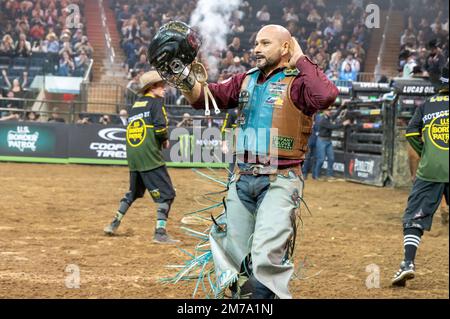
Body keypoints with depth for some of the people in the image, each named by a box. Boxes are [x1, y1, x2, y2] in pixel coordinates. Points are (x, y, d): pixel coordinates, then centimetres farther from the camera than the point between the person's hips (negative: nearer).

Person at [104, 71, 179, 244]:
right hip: (149, 157, -8)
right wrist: (165, 140, 3)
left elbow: (131, 129, 18)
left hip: (132, 157, 8)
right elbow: (160, 127, -17)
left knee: (133, 192, 26)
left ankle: (114, 224, 28)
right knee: (166, 194, -5)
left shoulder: (136, 104, 18)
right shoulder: (156, 102, -4)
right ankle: (160, 232, -14)